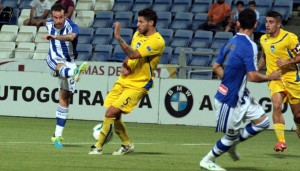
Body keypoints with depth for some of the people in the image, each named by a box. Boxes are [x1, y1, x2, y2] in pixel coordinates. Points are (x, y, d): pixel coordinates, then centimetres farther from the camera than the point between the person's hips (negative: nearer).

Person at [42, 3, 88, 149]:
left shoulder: (71, 26, -19)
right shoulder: (49, 24, -3)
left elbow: (71, 37, -45)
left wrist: (54, 37, -62)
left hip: (69, 63, -1)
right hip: (54, 60, 1)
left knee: (65, 98, -2)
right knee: (61, 67, -37)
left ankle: (57, 135, 3)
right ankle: (75, 73, -76)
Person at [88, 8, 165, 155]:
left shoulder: (157, 41, -17)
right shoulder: (137, 34, 9)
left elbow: (133, 54, -27)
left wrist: (118, 38, -33)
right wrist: (124, 66, 1)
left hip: (137, 86, -8)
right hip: (123, 80, 8)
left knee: (111, 113, -15)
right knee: (115, 116, 8)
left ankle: (98, 146, -5)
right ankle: (127, 145, 28)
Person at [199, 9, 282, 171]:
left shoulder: (231, 42, 3)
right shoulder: (249, 46, -22)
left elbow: (216, 66, 11)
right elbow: (253, 76, -24)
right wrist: (270, 77, -8)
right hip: (230, 100, -8)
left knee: (263, 121, 10)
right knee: (231, 135, 7)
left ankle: (232, 144, 21)